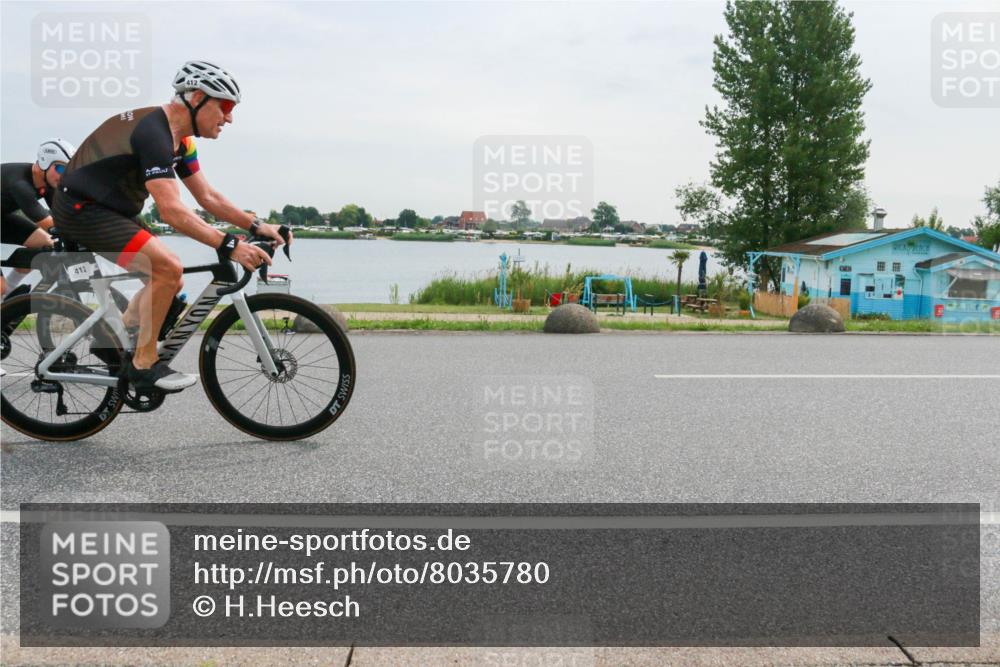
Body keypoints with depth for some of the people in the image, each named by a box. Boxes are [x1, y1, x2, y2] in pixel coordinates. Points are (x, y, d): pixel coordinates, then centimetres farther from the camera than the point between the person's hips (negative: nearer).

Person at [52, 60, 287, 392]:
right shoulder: (154, 133, -26)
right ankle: (144, 364, -11)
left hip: (110, 210, 10)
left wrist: (256, 225, -3)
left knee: (171, 282, 7)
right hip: (82, 210, -10)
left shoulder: (179, 138, 6)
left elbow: (207, 196, 8)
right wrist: (229, 245, -38)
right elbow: (172, 211, -34)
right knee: (168, 268, -22)